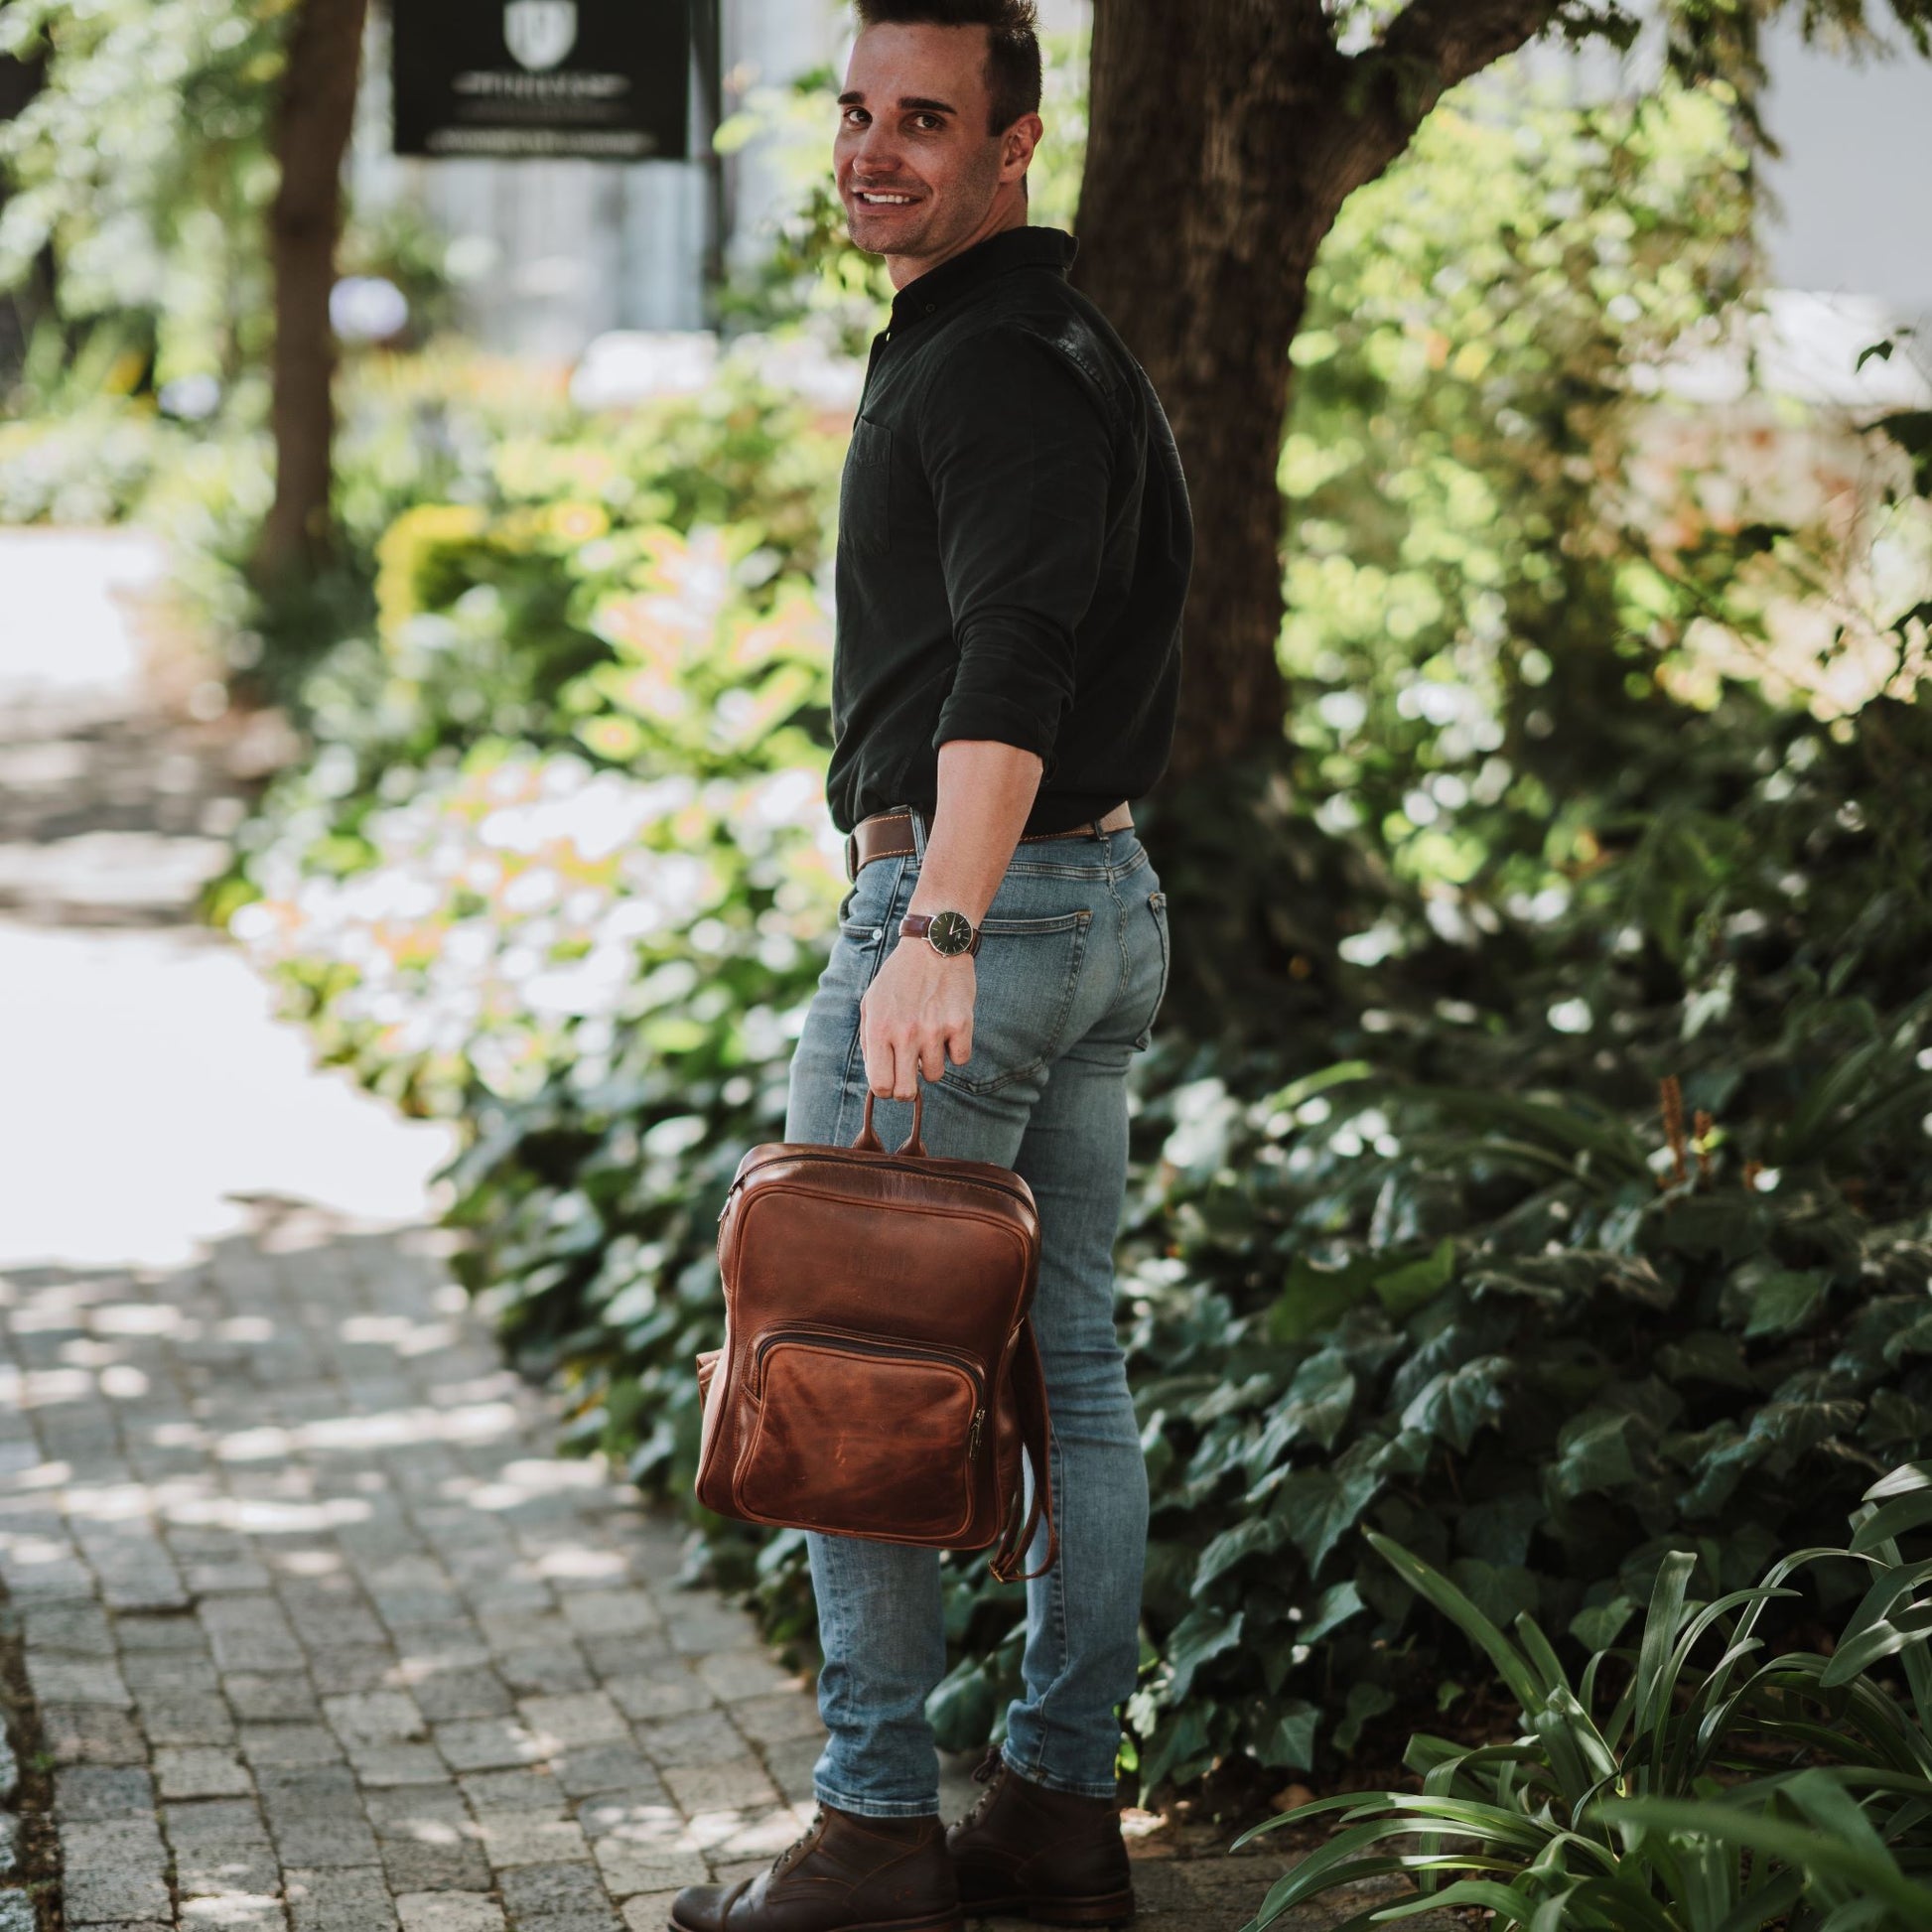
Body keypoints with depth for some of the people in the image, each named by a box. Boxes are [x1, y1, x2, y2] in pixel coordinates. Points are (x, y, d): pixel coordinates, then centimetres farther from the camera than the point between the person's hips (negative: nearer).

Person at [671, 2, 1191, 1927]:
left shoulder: (998, 368, -15)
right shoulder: (1047, 341, 18)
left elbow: (1010, 670, -29)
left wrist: (936, 934, -39)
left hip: (977, 897, -10)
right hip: (1109, 899, 10)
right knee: (1066, 1363, 11)